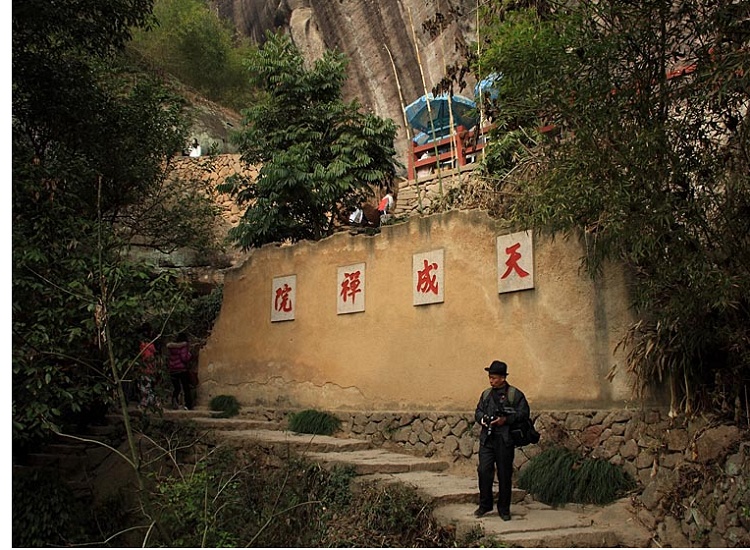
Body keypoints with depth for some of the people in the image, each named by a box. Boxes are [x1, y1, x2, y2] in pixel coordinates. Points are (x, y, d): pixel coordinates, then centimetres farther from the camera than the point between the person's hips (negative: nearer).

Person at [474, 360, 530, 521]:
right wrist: (482, 419, -2)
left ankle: (504, 508, 17)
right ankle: (485, 504, 13)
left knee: (504, 474, 4)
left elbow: (524, 413, -7)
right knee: (484, 471, -3)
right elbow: (478, 412, 21)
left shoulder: (515, 394, -1)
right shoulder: (486, 394, 14)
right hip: (487, 439, 4)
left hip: (505, 441, -3)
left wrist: (506, 420, -17)